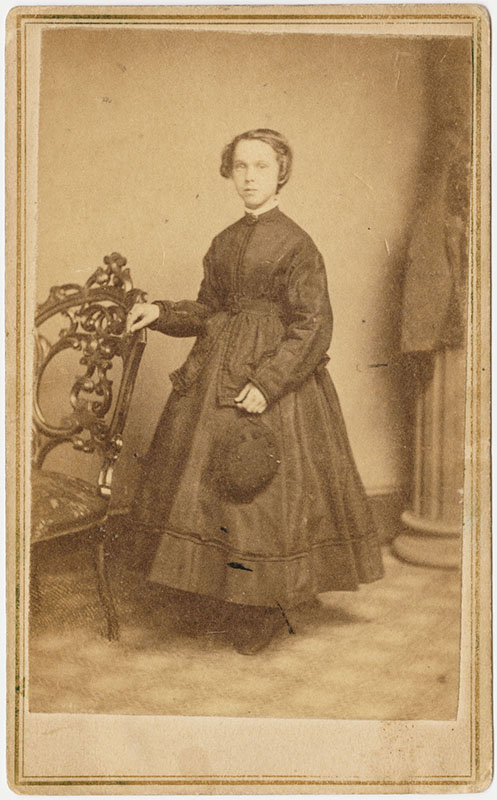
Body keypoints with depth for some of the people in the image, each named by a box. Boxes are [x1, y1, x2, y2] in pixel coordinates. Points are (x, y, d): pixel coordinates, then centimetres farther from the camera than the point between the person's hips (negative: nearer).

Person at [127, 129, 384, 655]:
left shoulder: (296, 245, -9)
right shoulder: (224, 242, 11)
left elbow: (312, 328, -13)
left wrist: (267, 383, -21)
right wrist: (162, 313, 0)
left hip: (277, 375, -6)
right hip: (218, 375, 7)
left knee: (263, 490, -1)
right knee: (212, 488, 8)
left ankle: (265, 612, 16)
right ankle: (237, 600, 24)